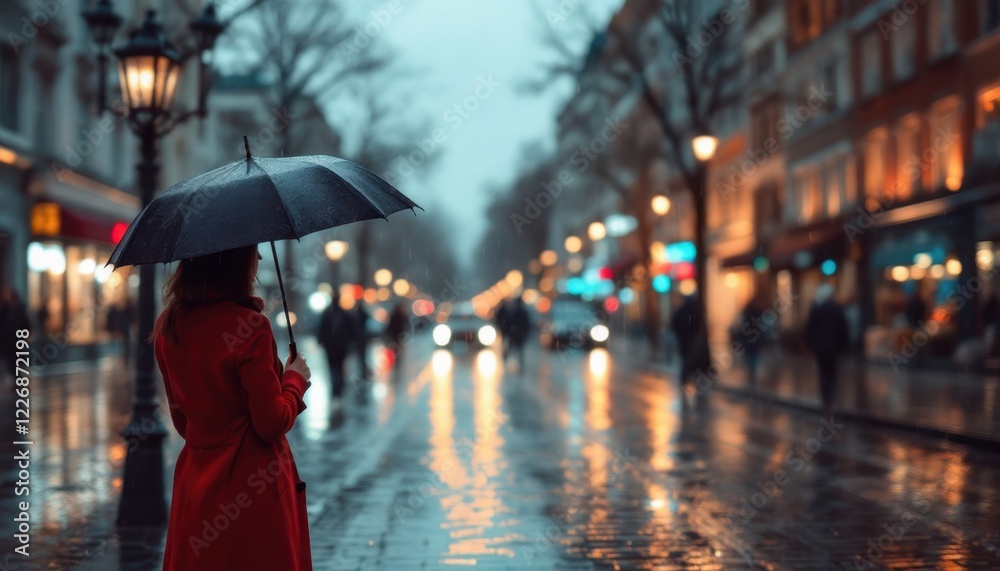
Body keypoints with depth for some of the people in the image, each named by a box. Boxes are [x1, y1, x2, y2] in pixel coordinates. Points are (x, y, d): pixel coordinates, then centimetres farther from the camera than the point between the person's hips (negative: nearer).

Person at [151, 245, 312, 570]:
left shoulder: (167, 327, 3)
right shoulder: (250, 326, -18)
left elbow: (182, 421, 13)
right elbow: (273, 424, -15)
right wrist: (295, 380, 2)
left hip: (194, 490, 7)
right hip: (252, 492, -6)